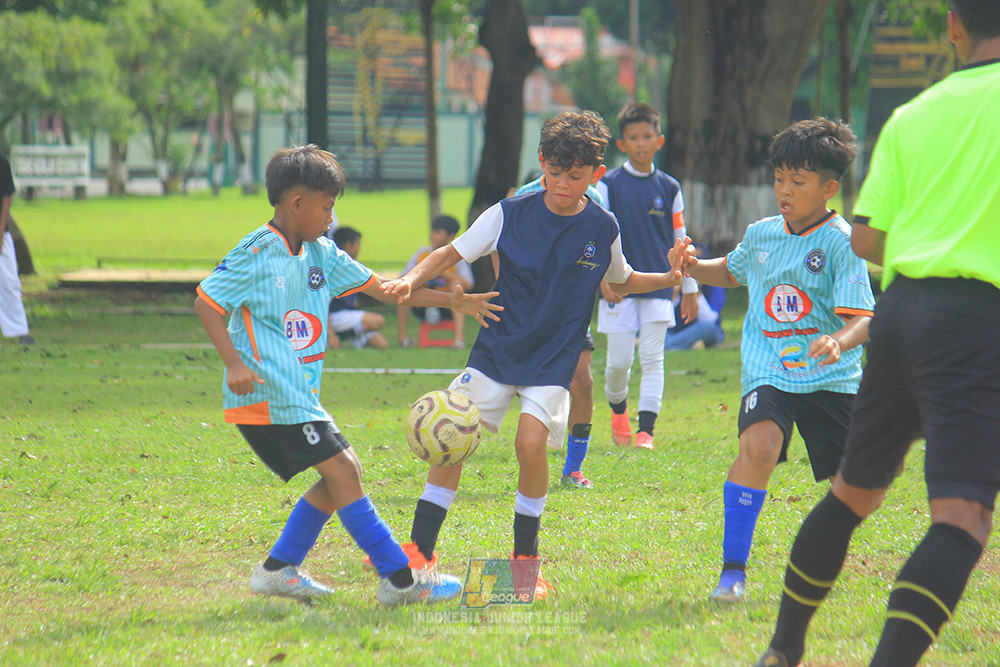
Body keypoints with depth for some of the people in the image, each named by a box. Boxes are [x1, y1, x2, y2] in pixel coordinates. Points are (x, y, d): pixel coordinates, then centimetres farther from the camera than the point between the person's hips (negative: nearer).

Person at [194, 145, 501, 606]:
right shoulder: (258, 253, -12)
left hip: (300, 395, 10)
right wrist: (234, 363, -23)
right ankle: (399, 580, -10)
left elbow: (380, 287, 16)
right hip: (269, 393, -10)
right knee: (341, 471, -11)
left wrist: (452, 301, 13)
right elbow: (206, 301, -12)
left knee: (343, 471, 10)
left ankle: (277, 569, 15)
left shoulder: (320, 254, 12)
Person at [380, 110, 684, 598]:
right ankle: (420, 551, 6)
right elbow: (453, 253, 1)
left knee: (531, 442, -20)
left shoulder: (602, 229, -2)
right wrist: (412, 279, -16)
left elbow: (621, 281, 16)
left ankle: (525, 561, -2)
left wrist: (670, 279, 0)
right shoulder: (511, 214, -5)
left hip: (553, 359, -1)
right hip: (497, 349, 1)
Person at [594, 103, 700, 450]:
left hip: (658, 285, 1)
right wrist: (603, 277, -12)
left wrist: (689, 290, 12)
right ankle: (618, 409, 29)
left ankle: (646, 428, -6)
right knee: (619, 360, 0)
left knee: (652, 357, -6)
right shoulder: (609, 184, 1)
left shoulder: (669, 187, 7)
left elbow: (679, 239, 12)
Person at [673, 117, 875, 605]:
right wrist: (693, 268, 12)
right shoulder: (761, 235, 9)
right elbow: (730, 272, 32)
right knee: (758, 445, -28)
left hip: (832, 379, -1)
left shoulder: (842, 243, -7)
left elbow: (863, 318, -15)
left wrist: (839, 341, -36)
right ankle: (733, 568, -24)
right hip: (768, 375, 2)